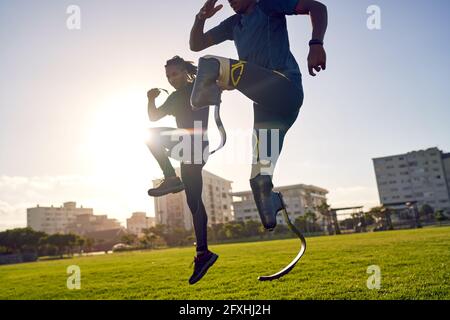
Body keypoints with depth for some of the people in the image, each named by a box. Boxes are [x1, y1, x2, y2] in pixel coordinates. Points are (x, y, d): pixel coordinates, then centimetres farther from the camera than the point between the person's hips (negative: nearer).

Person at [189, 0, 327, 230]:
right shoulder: (234, 24, 27)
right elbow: (196, 45, 25)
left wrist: (316, 44, -22)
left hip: (286, 89, -7)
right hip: (266, 104, 8)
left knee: (212, 66, -27)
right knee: (260, 178, 4)